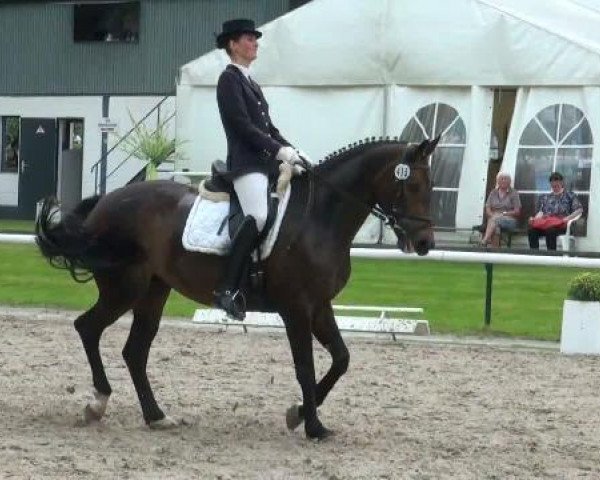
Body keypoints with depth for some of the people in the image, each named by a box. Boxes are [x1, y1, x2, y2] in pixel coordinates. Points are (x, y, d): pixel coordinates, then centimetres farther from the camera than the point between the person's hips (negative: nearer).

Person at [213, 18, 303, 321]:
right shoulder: (229, 79, -4)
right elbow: (243, 126, -15)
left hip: (266, 161, 10)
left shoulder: (248, 81, 23)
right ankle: (226, 290, -30)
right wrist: (280, 150, -18)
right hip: (246, 162, -10)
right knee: (258, 217, -28)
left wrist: (291, 151, 8)